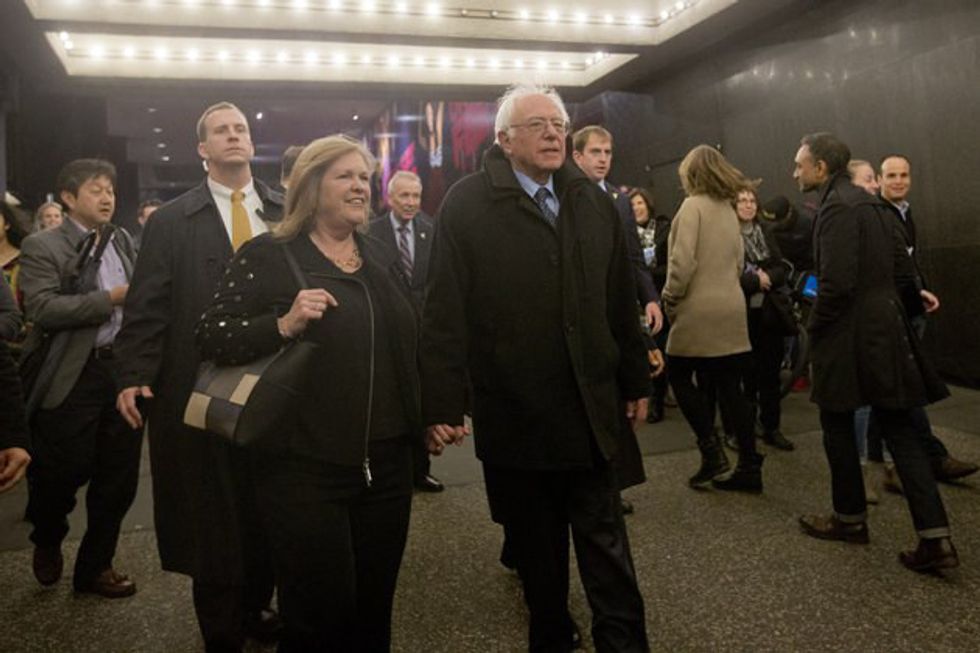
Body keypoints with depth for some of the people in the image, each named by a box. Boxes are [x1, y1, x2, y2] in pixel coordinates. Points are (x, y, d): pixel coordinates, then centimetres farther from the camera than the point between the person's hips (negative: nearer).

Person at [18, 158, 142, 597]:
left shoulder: (123, 241, 13)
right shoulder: (42, 247, -4)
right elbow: (42, 309, -18)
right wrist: (110, 298, -19)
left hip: (125, 369, 5)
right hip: (74, 377, -5)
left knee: (119, 477, 10)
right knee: (63, 473, 4)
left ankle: (95, 565, 28)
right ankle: (47, 542, 37)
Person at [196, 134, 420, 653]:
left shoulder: (383, 255, 12)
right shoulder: (267, 256, -4)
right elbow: (211, 336, -9)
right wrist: (283, 324, -24)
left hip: (387, 462, 5)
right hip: (305, 466, -5)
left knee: (375, 609, 15)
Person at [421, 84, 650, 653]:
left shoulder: (594, 201, 8)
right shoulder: (468, 205, -6)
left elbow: (621, 301, 11)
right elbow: (444, 312, -9)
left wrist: (636, 381, 13)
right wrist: (442, 406, -12)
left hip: (592, 408, 3)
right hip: (514, 412, -2)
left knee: (607, 546, 9)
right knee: (536, 547, 15)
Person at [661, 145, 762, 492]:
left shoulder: (693, 205, -10)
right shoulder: (728, 209, 14)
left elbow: (683, 260, -18)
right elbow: (738, 261, 17)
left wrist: (670, 298, -7)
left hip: (699, 308, -7)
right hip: (731, 307, 7)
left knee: (679, 375, 8)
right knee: (728, 386, 9)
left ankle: (712, 451, 3)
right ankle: (749, 466, 12)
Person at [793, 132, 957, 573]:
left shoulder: (837, 206, -15)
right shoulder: (872, 204, 13)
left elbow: (837, 281, -22)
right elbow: (902, 269, 15)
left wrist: (815, 327, -9)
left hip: (849, 336, -8)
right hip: (886, 331, 9)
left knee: (838, 426, 9)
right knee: (899, 430, 8)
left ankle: (850, 518, 24)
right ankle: (935, 537, 6)